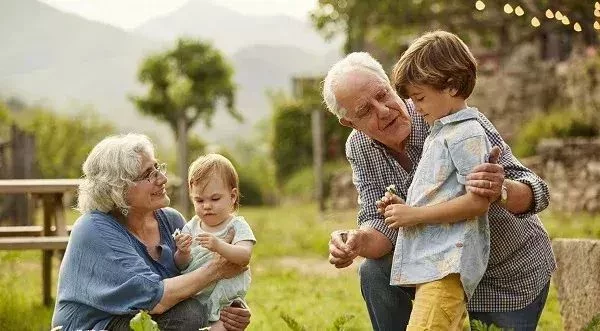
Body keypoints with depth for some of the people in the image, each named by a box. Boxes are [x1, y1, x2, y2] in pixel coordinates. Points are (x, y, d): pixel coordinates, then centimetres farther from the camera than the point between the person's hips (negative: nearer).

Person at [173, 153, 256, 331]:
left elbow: (244, 256, -21)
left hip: (224, 302, -3)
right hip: (192, 300, 3)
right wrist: (182, 254, -18)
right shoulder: (191, 227, 8)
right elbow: (181, 266, 5)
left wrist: (219, 246, -37)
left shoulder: (237, 226, -3)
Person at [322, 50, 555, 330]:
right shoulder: (359, 149, -11)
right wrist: (358, 242, -39)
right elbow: (380, 223, -15)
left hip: (514, 276, -4)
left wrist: (501, 190, -55)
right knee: (375, 271, -17)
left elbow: (536, 193, -31)